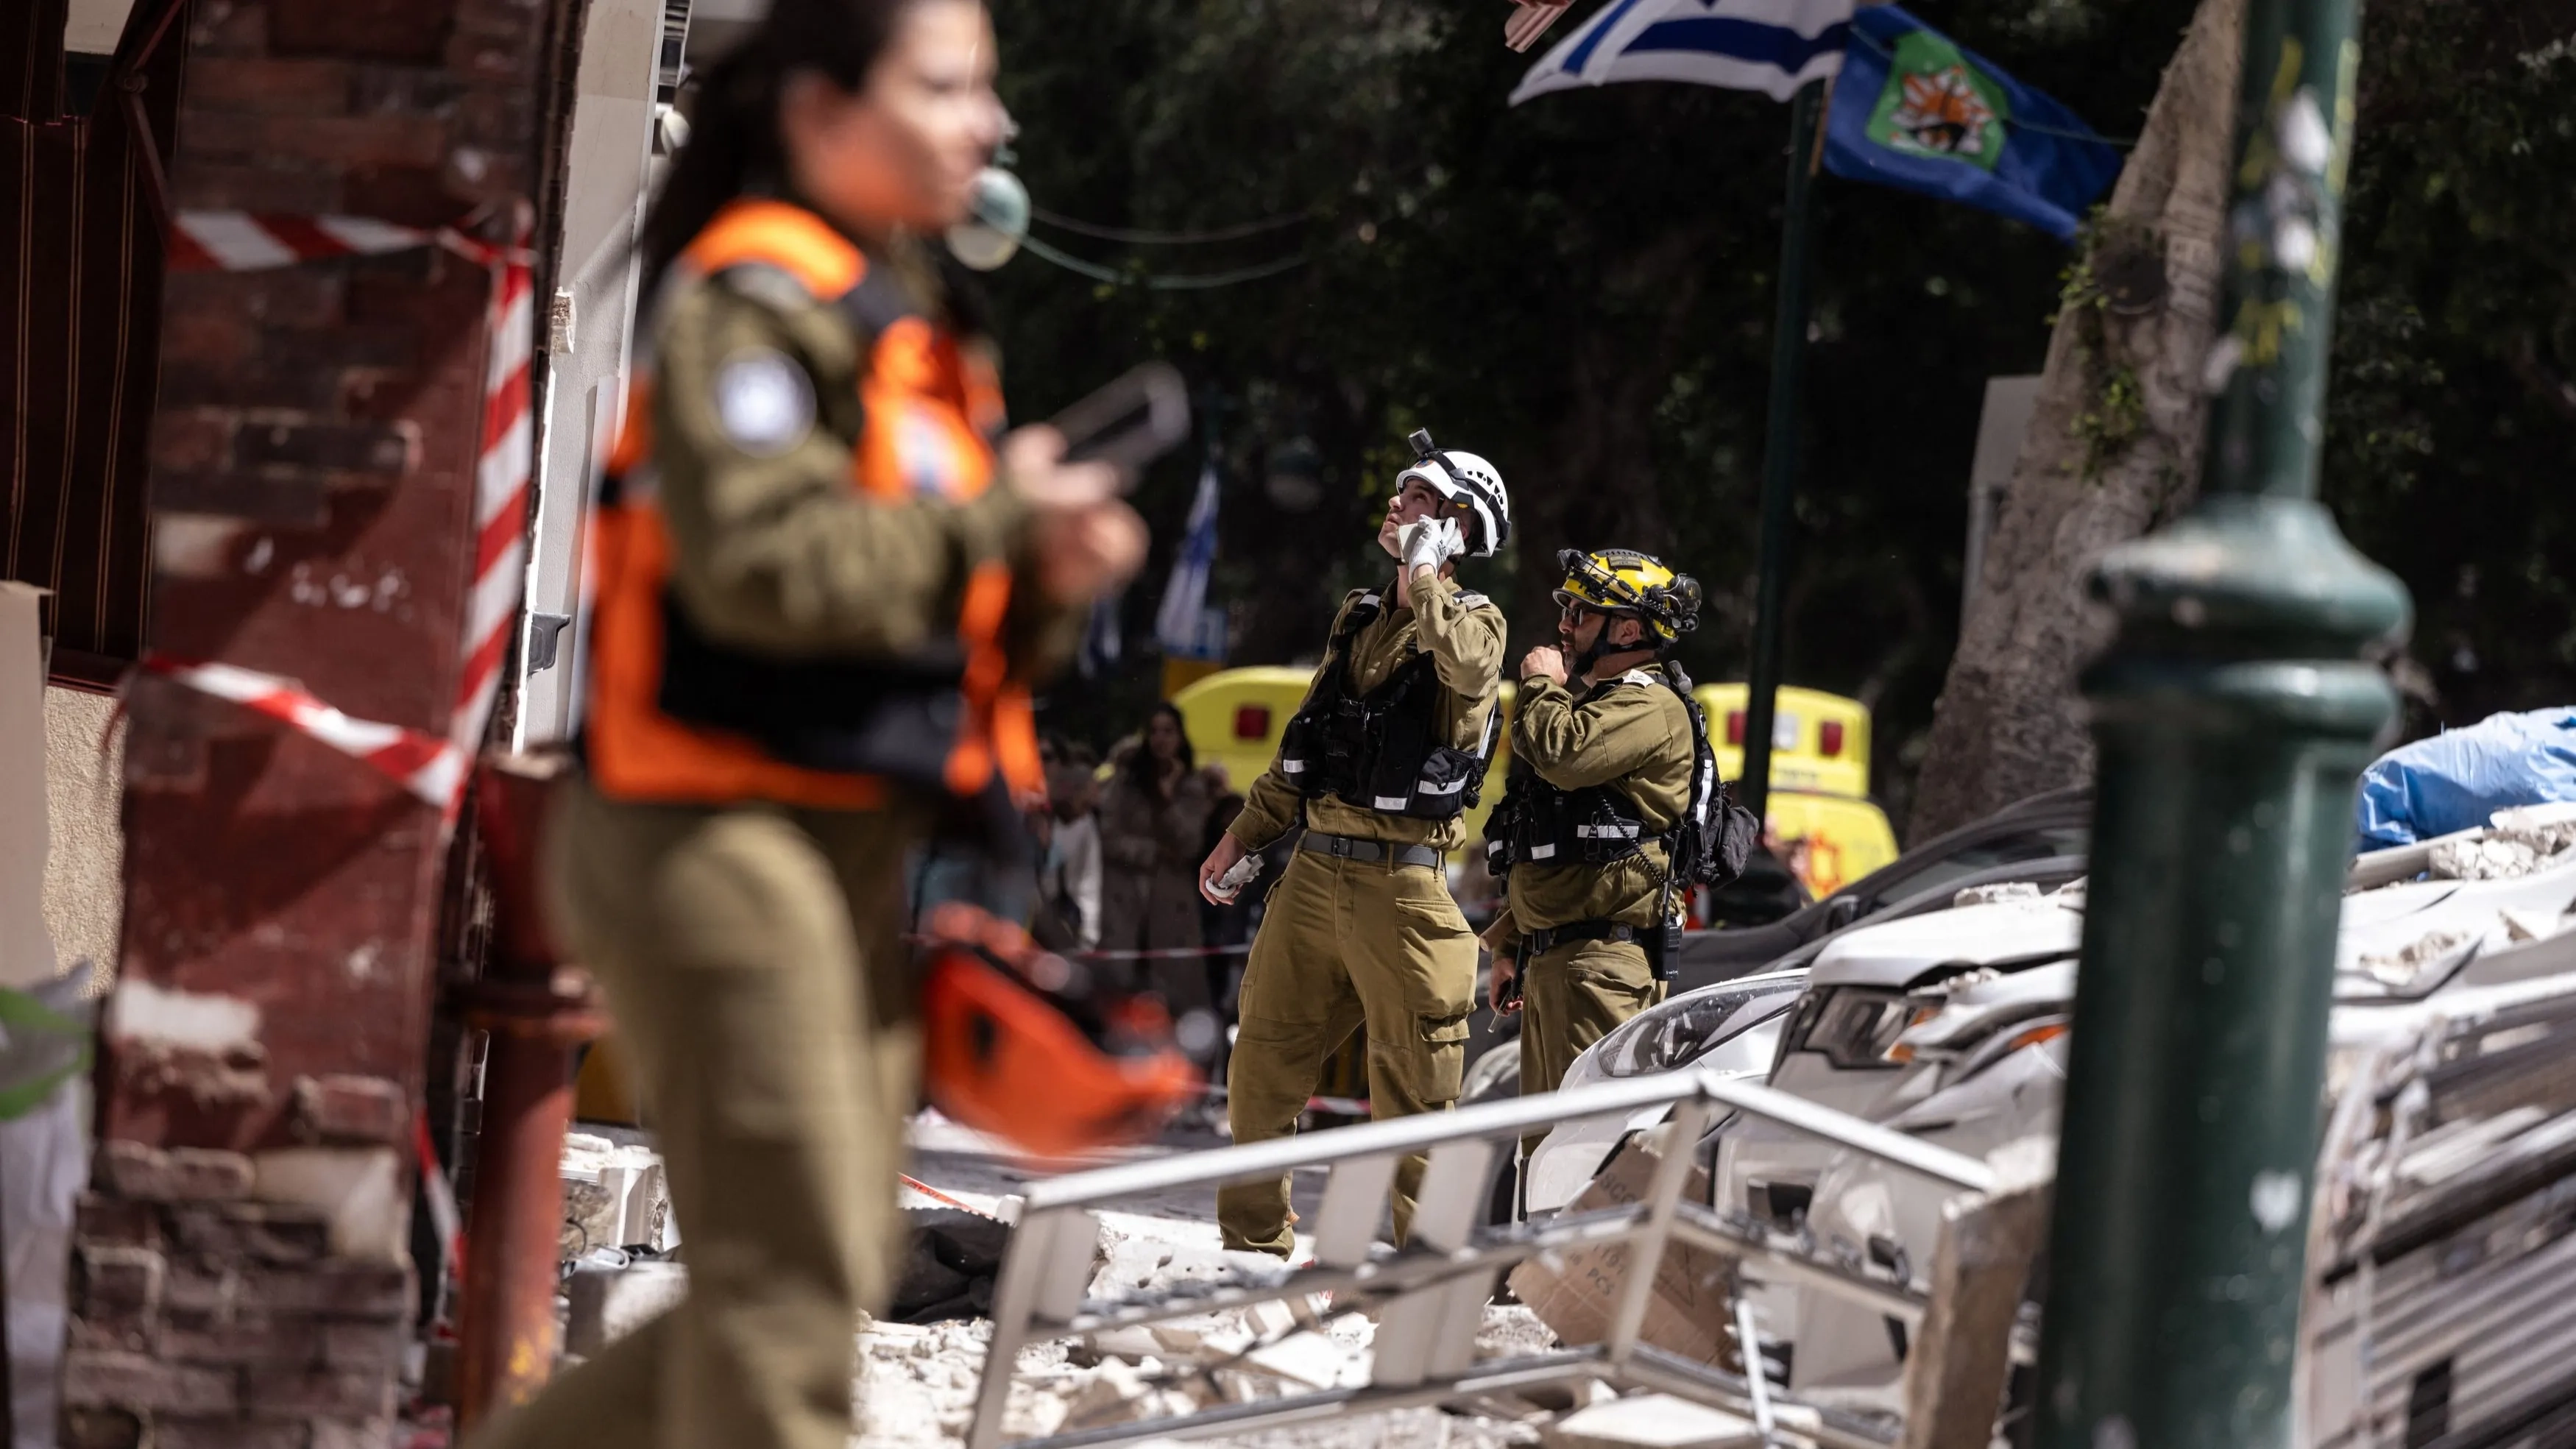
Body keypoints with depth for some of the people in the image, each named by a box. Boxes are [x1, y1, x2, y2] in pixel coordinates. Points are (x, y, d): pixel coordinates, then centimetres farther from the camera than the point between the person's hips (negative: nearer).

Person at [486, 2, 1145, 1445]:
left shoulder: (921, 316, 18)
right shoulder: (752, 297, -11)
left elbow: (944, 612, 21)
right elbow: (763, 566, -24)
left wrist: (1048, 587, 0)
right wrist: (995, 524, -15)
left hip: (857, 840, 10)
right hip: (722, 831, -10)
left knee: (831, 1270, 13)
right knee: (790, 1276, -7)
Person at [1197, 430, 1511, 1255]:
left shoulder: (1474, 621, -2)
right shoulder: (1358, 619, 17)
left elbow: (1465, 665, -28)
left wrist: (1422, 573, -17)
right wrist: (1246, 832, 20)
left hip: (1399, 884, -6)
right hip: (1313, 873, 7)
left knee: (1411, 1090, -3)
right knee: (1262, 1063, 10)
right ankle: (1254, 1242, 22)